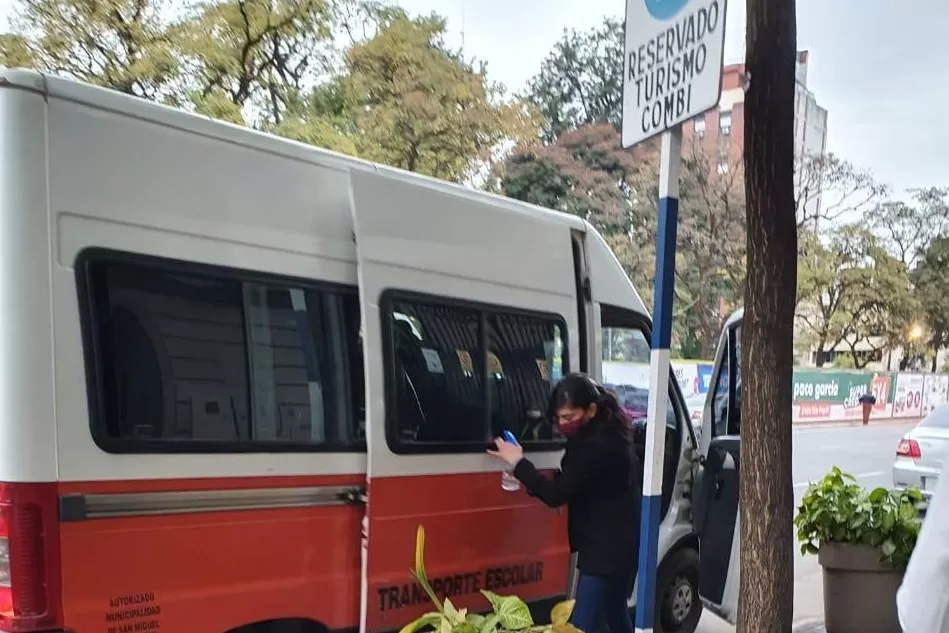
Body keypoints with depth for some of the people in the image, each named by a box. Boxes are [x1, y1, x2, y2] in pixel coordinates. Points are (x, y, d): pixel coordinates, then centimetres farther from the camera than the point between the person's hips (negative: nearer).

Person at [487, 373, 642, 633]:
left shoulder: (597, 446, -25)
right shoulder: (610, 434, 8)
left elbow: (556, 494, -23)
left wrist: (518, 462, -15)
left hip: (606, 548, -11)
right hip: (619, 543, 11)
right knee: (615, 610, 24)